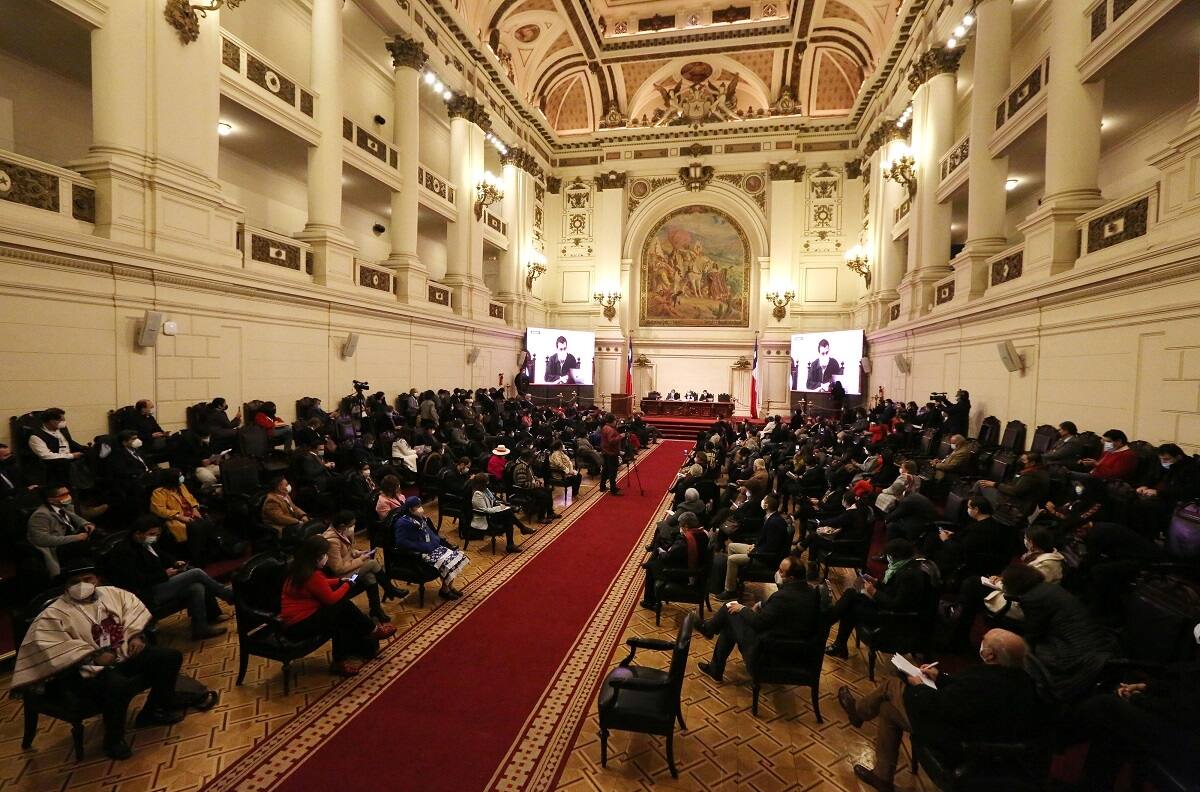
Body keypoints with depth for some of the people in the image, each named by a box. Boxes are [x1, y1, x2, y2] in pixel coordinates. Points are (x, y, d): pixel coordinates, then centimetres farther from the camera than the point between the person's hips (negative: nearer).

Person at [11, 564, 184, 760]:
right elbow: (50, 645, -20)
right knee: (118, 686, -37)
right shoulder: (55, 614, -10)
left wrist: (135, 635, 1)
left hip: (126, 654, 7)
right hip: (88, 669, -6)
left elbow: (132, 606, 16)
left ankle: (153, 712, 15)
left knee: (171, 656, -5)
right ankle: (114, 739, -9)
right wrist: (93, 655, -26)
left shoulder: (111, 593, 7)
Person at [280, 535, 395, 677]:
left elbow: (321, 586, 21)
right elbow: (331, 598, -17)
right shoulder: (312, 575, -25)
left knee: (343, 619, 7)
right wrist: (347, 585, -3)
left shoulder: (300, 569, 5)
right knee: (343, 607, -11)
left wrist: (339, 581, 10)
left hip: (297, 620, 10)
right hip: (299, 625, -10)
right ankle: (373, 630, 5)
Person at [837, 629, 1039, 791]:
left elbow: (938, 706, -25)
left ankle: (859, 711, 37)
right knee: (887, 708, 16)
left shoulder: (981, 680, -38)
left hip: (954, 745, -8)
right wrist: (940, 677, 9)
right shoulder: (1019, 677, -10)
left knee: (892, 685, 6)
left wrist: (918, 687, -6)